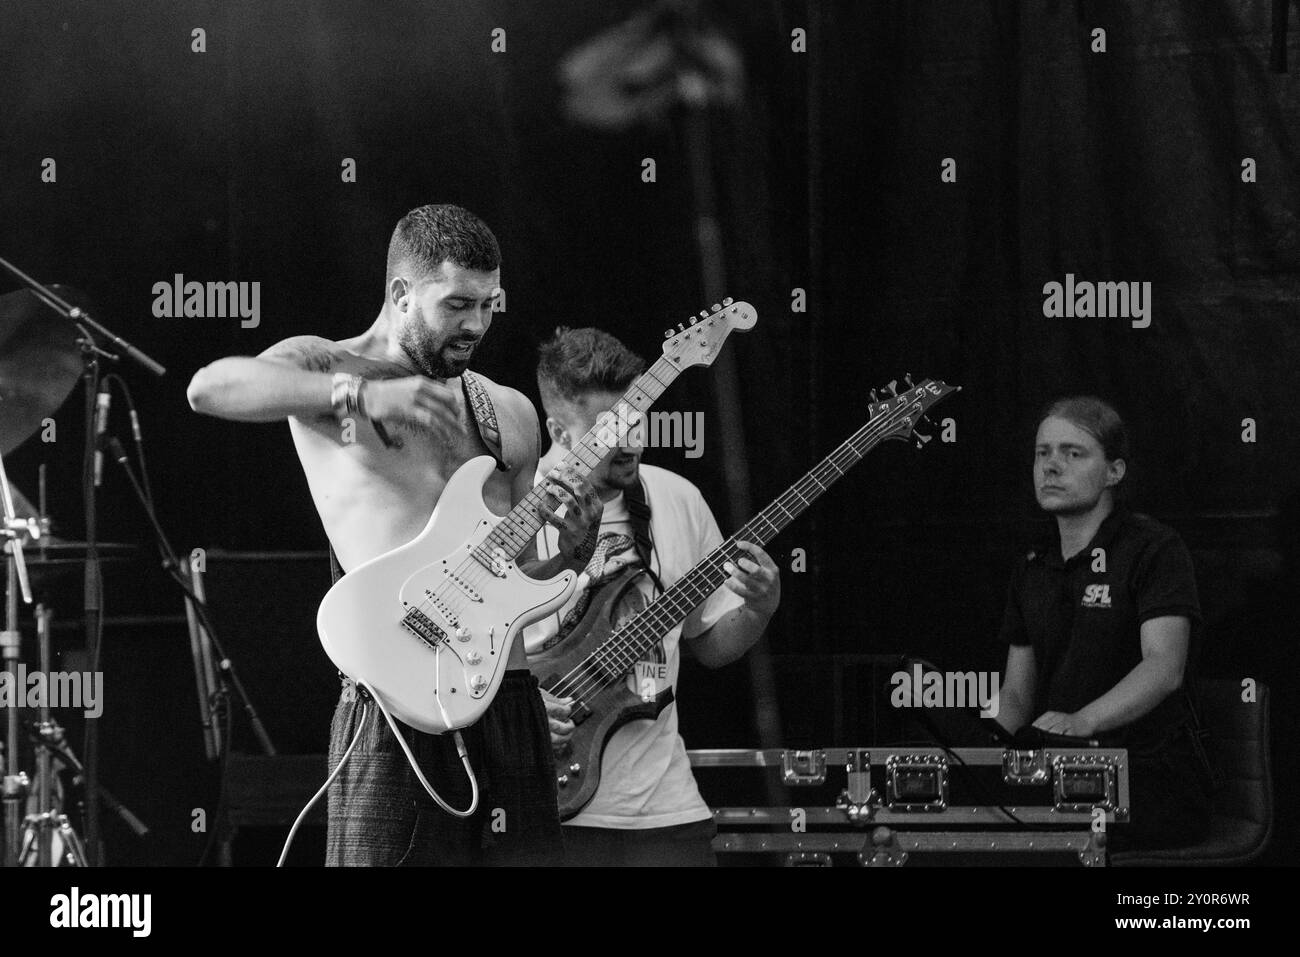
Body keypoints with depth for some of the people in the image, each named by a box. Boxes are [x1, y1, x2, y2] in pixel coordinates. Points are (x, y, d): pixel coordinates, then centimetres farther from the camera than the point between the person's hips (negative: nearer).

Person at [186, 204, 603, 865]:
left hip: (509, 695, 6)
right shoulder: (324, 367, 4)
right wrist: (361, 396, -24)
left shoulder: (509, 413, 20)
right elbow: (209, 388, -18)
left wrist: (570, 548, 0)